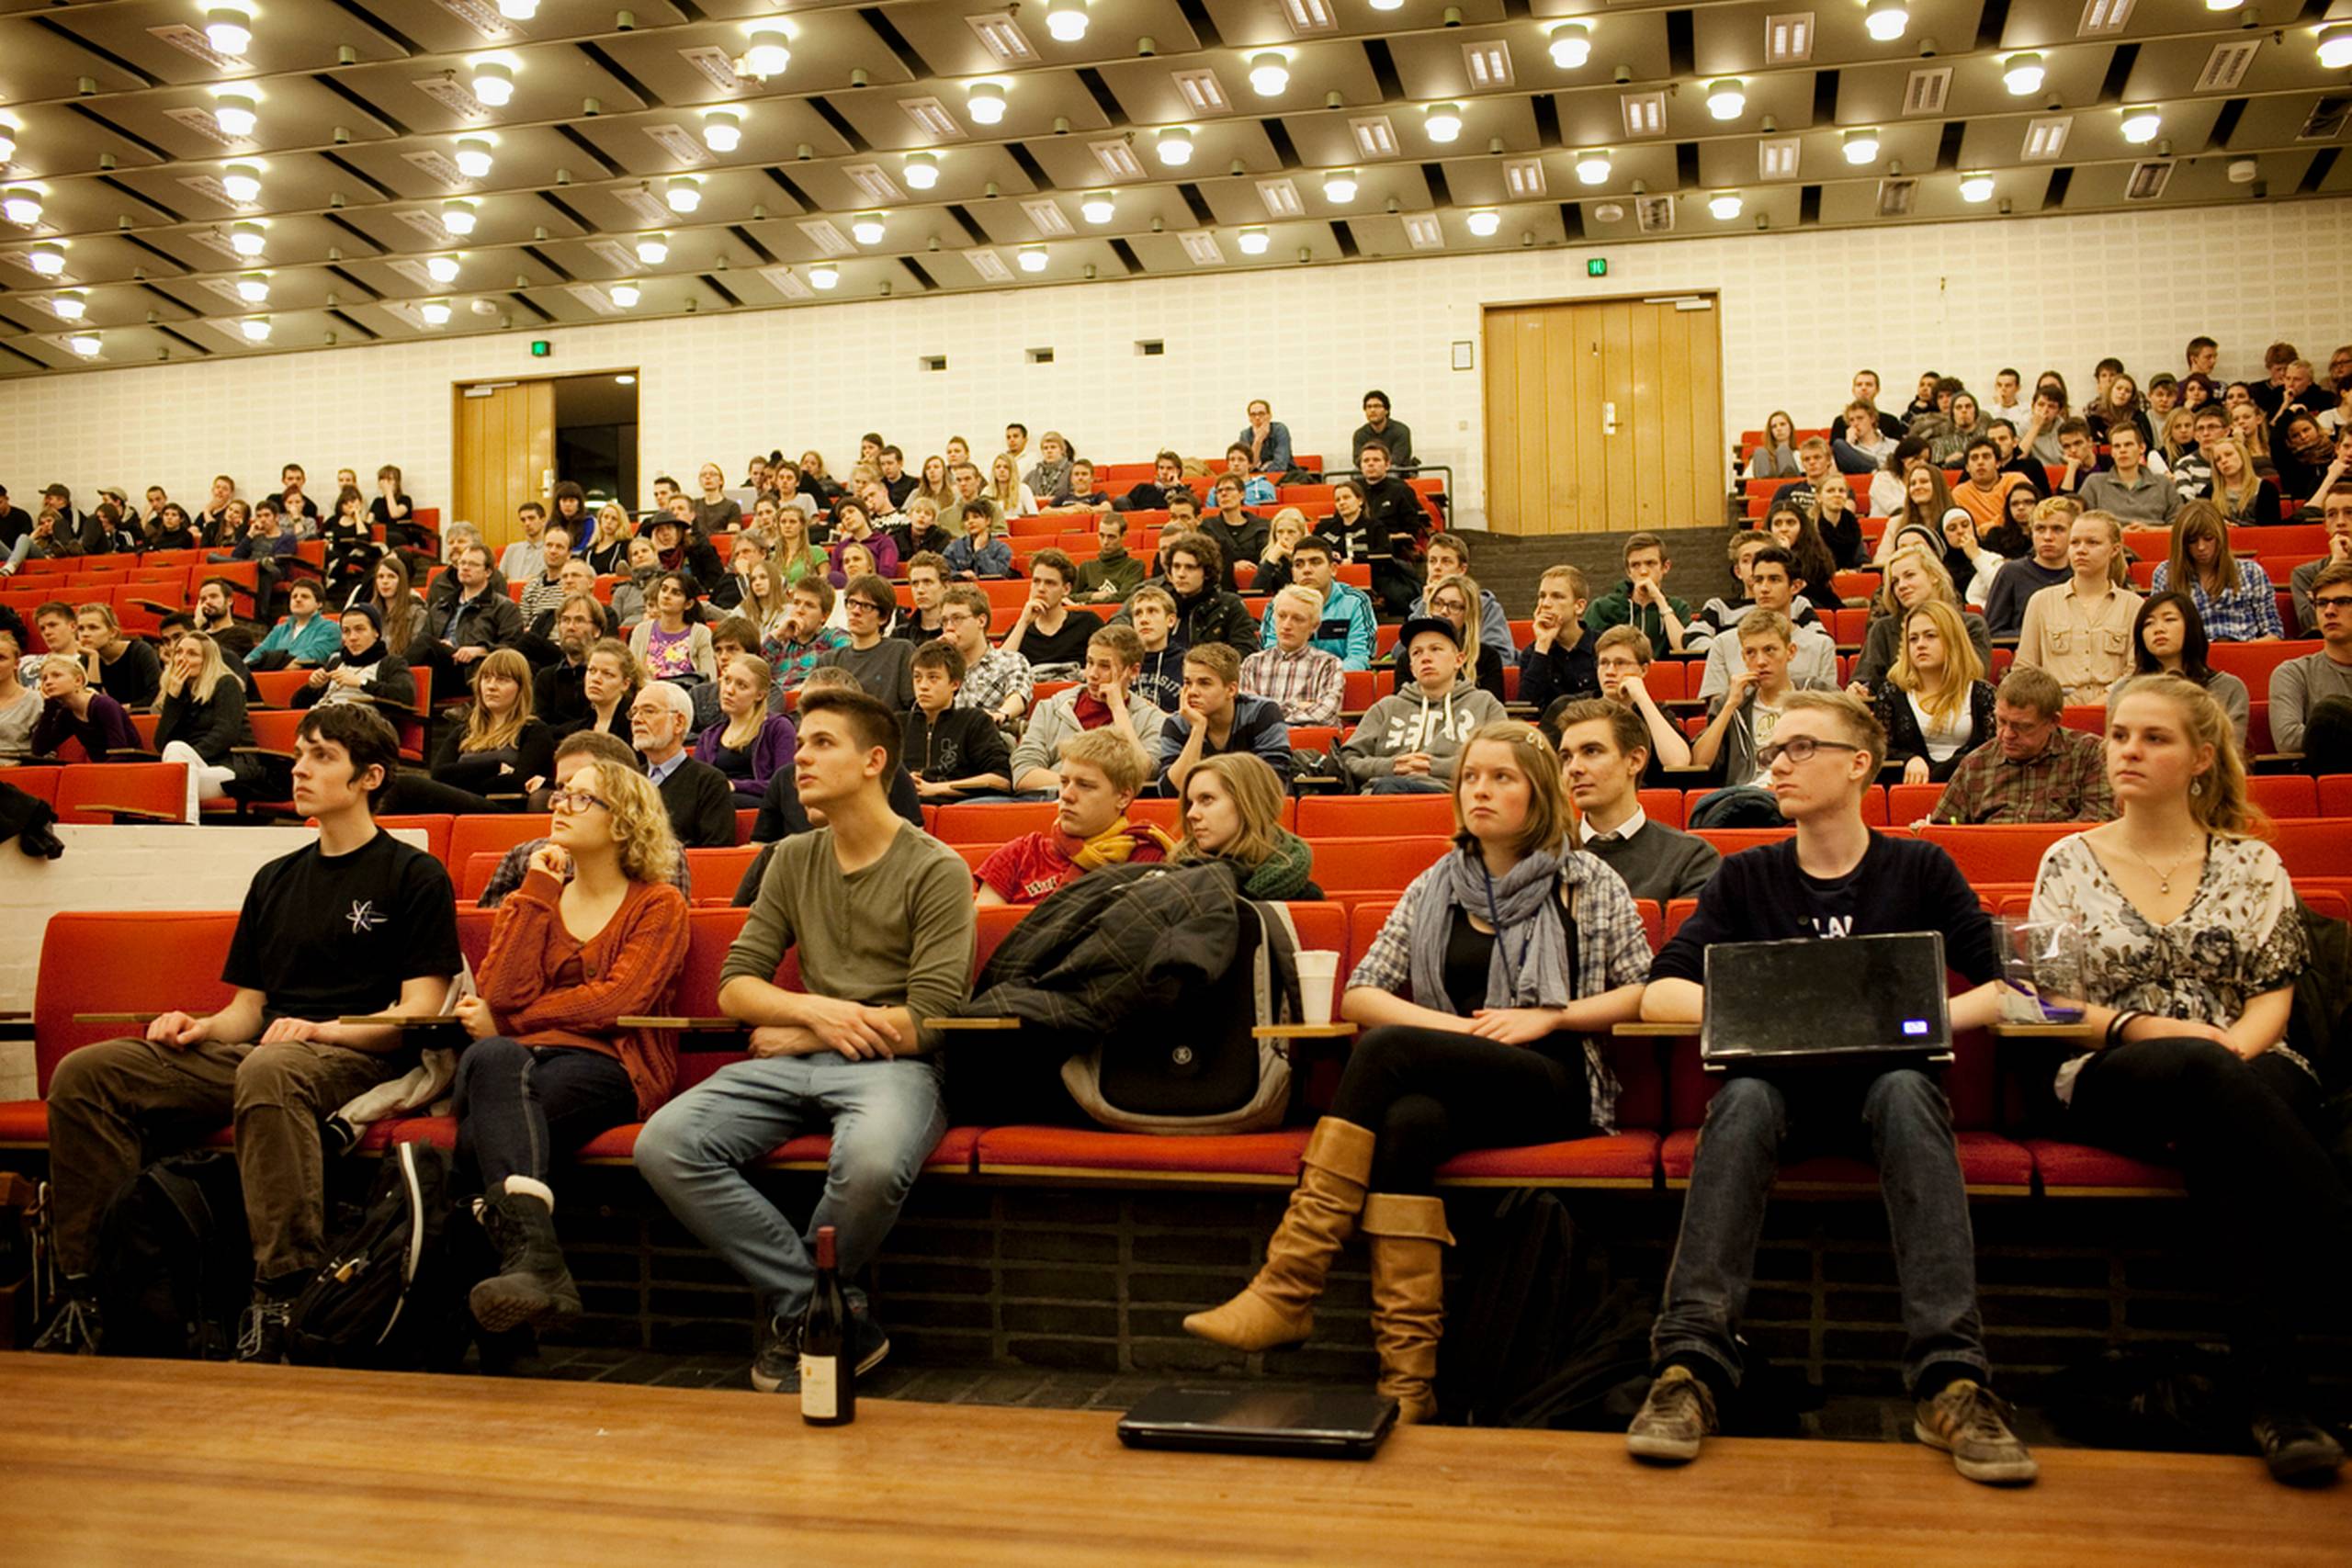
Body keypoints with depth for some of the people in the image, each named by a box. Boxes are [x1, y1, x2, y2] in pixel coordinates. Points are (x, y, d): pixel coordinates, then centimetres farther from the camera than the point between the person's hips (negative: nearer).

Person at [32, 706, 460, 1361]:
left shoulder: (414, 876, 4)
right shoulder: (275, 879, 24)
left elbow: (418, 1012, -4)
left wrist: (322, 1030, -19)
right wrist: (200, 1028, 0)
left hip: (358, 1059, -7)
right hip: (257, 1053, 7)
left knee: (268, 1071, -41)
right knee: (84, 1074, -13)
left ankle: (287, 1299, -43)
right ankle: (88, 1290, -14)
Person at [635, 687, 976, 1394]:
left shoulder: (936, 871, -2)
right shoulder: (794, 860, 16)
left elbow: (925, 1022, -10)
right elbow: (735, 985, 11)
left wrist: (797, 1035, -3)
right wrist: (816, 1011, -9)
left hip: (893, 1065, -5)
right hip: (794, 1064, 6)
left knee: (872, 1163, -39)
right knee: (664, 1144, -20)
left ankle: (798, 1312, -6)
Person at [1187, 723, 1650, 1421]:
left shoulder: (1588, 882, 10)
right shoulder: (1434, 889, 17)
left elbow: (1647, 990, 5)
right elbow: (1357, 997, 10)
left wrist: (1547, 1017, -8)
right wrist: (1455, 1026, -6)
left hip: (1555, 1089, -3)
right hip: (1455, 1091, 3)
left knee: (1389, 1050, -29)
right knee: (1408, 1122, -35)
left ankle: (1288, 1286, -32)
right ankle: (1407, 1378, -38)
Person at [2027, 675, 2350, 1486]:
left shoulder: (2251, 862, 17)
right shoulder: (2070, 860, 14)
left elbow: (2274, 993, 7)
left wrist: (2234, 1049, -17)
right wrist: (2147, 1027, -12)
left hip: (2250, 1071, 1)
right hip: (2113, 1080, -1)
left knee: (2227, 1143, -41)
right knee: (2200, 1072, -42)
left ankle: (2275, 1390, -46)